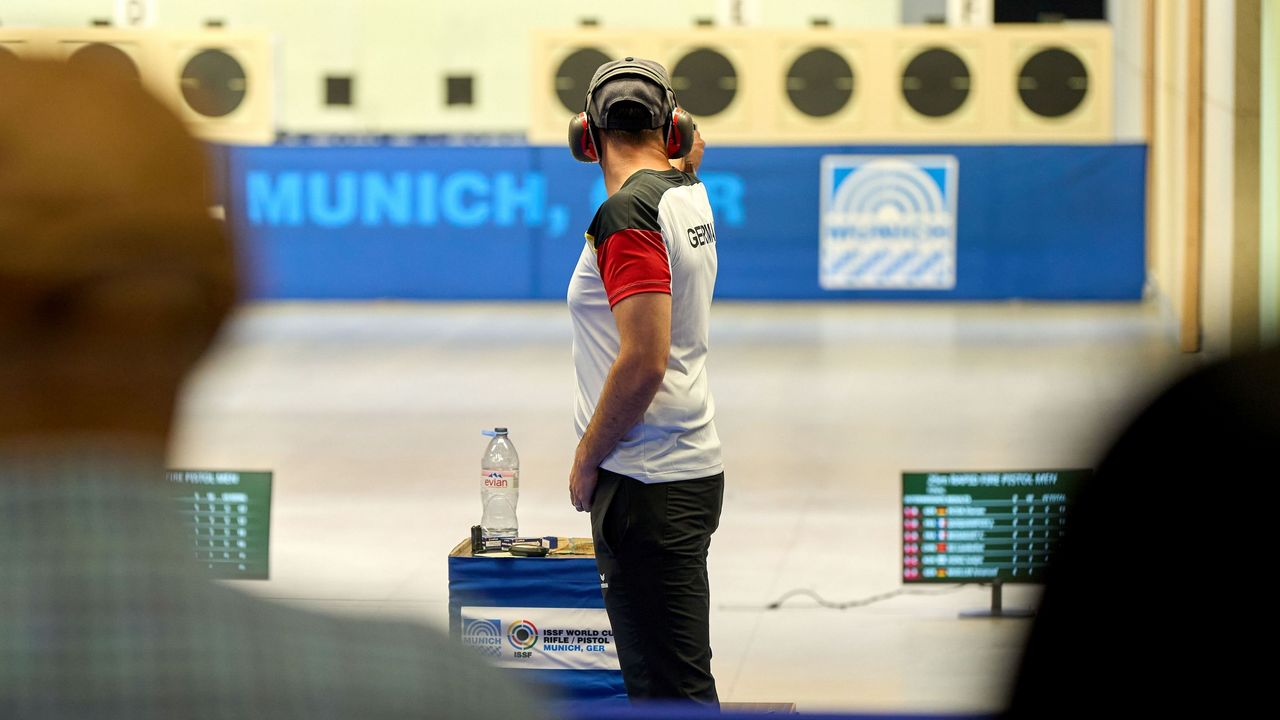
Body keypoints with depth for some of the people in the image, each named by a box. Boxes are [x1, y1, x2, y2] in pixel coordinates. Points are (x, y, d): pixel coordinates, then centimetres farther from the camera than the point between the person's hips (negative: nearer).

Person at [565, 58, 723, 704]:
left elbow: (643, 363, -23)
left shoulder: (627, 213, -17)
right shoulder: (693, 197, 8)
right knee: (663, 672, 16)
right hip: (694, 466, 9)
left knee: (673, 686, -8)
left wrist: (586, 462, -13)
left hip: (646, 483, -9)